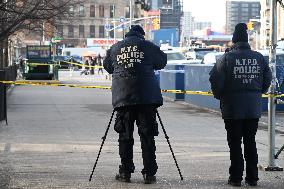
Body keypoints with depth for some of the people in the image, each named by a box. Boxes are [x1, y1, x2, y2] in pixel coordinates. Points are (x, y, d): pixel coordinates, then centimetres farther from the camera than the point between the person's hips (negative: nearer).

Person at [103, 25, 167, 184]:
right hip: (146, 98, -2)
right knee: (147, 135, 1)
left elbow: (107, 67, 24)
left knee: (125, 135, 7)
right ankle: (149, 174, 0)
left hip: (122, 96, 2)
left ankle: (125, 172, 7)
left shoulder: (115, 48, 11)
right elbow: (162, 62, 15)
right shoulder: (148, 46, 4)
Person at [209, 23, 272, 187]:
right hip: (254, 109, 3)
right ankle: (252, 178, 12)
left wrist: (220, 96, 5)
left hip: (233, 108, -3)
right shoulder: (259, 58, 1)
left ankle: (236, 177, 3)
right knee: (250, 142, 11)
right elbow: (268, 79, 7)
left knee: (235, 143, 2)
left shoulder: (227, 58, -10)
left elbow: (215, 79, -12)